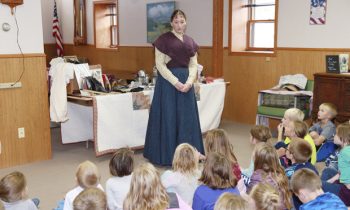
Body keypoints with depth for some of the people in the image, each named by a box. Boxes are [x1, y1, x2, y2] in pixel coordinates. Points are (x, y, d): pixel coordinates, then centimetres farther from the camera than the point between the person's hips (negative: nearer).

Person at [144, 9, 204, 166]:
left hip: (186, 82, 5)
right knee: (168, 118, -1)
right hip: (168, 81, -5)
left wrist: (189, 82, -8)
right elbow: (159, 64, -10)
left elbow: (193, 65, 10)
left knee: (186, 118, 7)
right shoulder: (163, 39, -4)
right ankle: (167, 155, 9)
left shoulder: (190, 42, 12)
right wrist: (175, 82, -16)